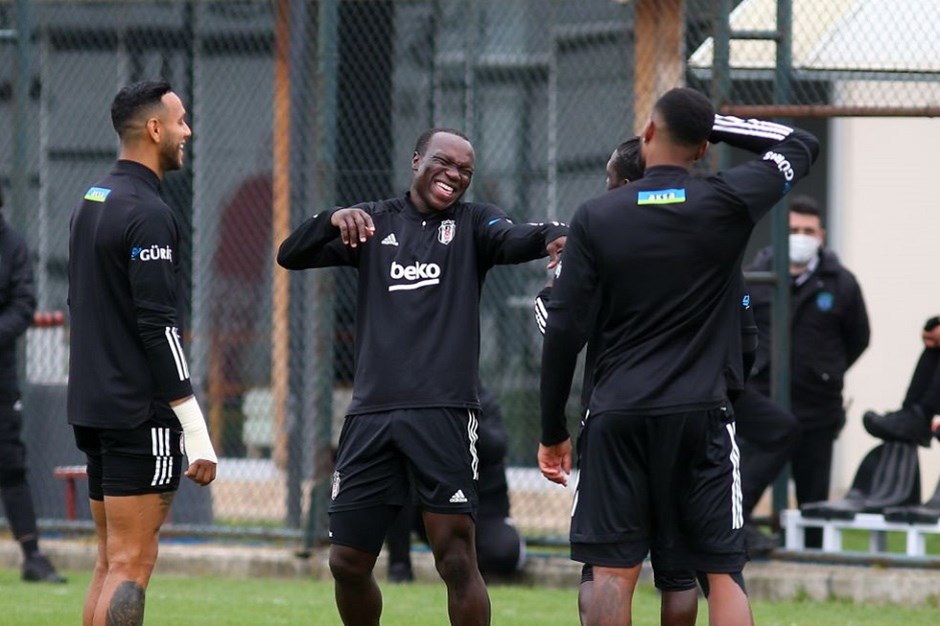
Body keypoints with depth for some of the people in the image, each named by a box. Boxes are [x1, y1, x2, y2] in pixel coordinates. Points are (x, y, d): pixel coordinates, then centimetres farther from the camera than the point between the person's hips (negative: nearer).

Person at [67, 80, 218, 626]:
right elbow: (158, 325, -19)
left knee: (112, 561, 13)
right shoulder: (147, 213, -15)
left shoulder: (93, 202, 15)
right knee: (132, 565, -9)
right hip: (141, 412, -9)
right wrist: (196, 433, -18)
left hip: (94, 408, 9)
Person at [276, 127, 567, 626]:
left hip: (442, 411, -3)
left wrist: (551, 235, -37)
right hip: (371, 413, 3)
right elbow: (290, 256, 7)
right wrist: (333, 220, -13)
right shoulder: (373, 223, 14)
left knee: (456, 557, -9)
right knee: (347, 561, 5)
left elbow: (514, 241, -13)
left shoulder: (472, 224, 8)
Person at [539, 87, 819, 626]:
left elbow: (564, 329, -1)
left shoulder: (596, 217, 0)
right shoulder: (728, 203, -2)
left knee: (613, 571, 3)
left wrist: (553, 431, 6)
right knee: (723, 572, 2)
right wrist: (717, 124, 15)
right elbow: (803, 146, 16)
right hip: (700, 416, -1)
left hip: (616, 418, 1)